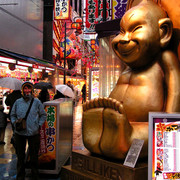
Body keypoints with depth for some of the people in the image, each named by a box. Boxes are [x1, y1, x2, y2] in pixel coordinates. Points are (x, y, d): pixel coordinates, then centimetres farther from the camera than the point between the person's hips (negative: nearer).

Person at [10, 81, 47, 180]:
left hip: (33, 133, -1)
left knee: (34, 156, 9)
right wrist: (15, 123, -1)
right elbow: (12, 115, 16)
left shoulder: (36, 102, 0)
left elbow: (43, 115, 8)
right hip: (19, 133, 2)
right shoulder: (18, 102, 4)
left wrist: (39, 125, -2)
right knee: (20, 156, 12)